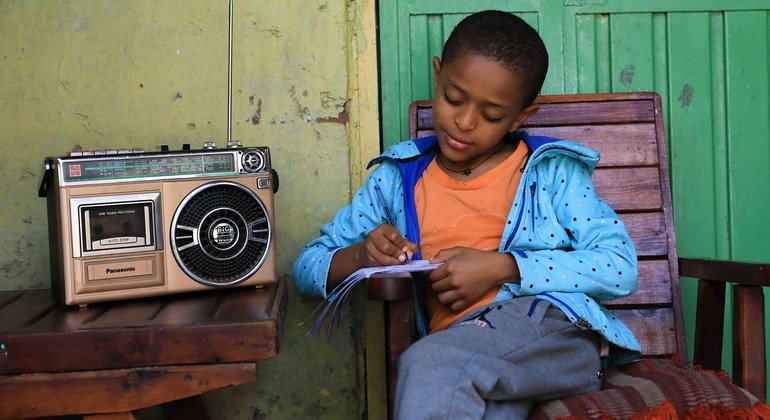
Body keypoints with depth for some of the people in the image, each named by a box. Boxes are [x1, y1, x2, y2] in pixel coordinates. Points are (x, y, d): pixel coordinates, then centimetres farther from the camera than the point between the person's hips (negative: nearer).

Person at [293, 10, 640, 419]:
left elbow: (620, 266, -1)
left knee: (428, 364, -32)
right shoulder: (398, 178, 16)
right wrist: (360, 255, -4)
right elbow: (307, 268, 19)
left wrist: (501, 267, -10)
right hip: (458, 347, 2)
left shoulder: (551, 170, 9)